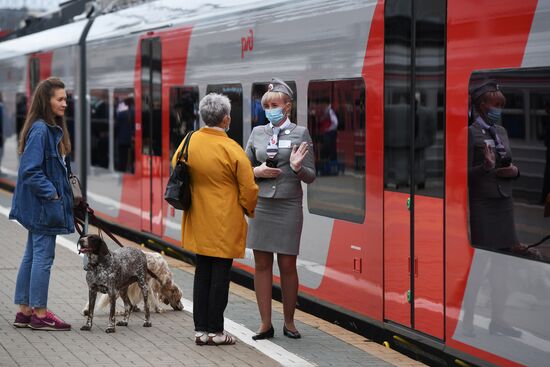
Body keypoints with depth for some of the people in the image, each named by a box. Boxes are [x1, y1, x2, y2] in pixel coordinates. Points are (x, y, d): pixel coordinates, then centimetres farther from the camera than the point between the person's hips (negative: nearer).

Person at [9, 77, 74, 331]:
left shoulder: (52, 129, 11)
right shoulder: (40, 130, -18)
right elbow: (30, 170, -22)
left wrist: (60, 193, 9)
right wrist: (52, 194, -18)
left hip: (40, 207, 10)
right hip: (43, 206, -10)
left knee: (32, 257, 12)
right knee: (43, 257, -3)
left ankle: (24, 312, 19)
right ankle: (40, 314, 3)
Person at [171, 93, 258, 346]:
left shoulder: (189, 142, -1)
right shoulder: (232, 150, -16)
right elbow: (248, 189, -11)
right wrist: (250, 211, 10)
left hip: (198, 221, 6)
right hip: (225, 224, -6)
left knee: (202, 274, 12)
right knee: (220, 275, 2)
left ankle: (200, 329, 15)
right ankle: (215, 331, 7)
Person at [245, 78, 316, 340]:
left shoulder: (300, 133, 0)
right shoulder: (257, 133, 8)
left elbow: (310, 176, 0)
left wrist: (297, 168, -20)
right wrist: (258, 172, -6)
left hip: (289, 206, -3)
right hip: (260, 205, 3)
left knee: (287, 265, 1)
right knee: (262, 264, 3)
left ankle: (289, 322, 14)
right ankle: (265, 324, 9)